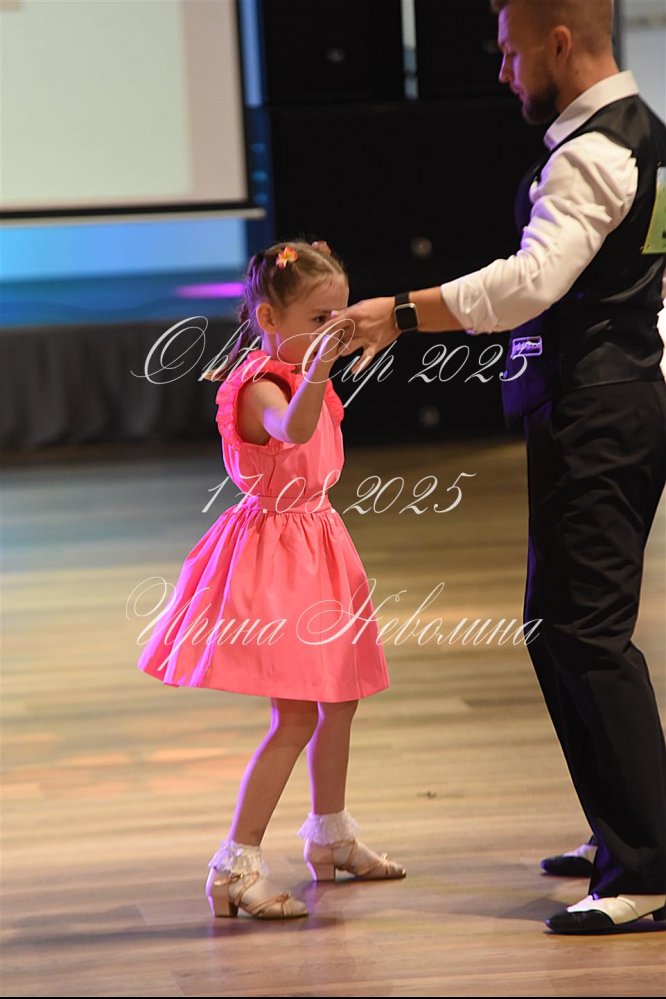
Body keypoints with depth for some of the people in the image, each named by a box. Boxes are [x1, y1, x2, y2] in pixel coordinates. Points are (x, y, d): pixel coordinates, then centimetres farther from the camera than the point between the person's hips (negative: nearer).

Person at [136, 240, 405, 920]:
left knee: (338, 700, 20)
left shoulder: (300, 378, 9)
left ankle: (330, 837, 38)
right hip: (278, 553, -10)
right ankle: (236, 866, -10)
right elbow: (291, 429, -49)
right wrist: (318, 368, -60)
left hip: (316, 544, 10)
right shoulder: (260, 386, -21)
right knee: (296, 717, -12)